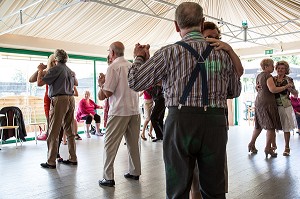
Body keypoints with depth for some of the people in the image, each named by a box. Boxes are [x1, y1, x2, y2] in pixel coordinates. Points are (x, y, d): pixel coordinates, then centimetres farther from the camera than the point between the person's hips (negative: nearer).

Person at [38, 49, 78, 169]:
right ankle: (73, 159, 16)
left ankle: (51, 162, 3)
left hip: (59, 100, -7)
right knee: (69, 131, 12)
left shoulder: (55, 69, -6)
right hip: (71, 99, 7)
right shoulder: (70, 71, 16)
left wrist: (40, 71, 12)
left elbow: (40, 83, -4)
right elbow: (76, 83, 35)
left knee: (53, 133, -1)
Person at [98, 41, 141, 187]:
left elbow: (107, 93, -12)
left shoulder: (113, 67, -8)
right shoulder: (132, 66, 10)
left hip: (119, 111, -6)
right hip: (135, 110, 7)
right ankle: (135, 172, 22)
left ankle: (108, 178, 3)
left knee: (110, 144, 1)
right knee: (133, 142, 14)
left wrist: (101, 83, 9)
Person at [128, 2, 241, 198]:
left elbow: (135, 81, -1)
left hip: (181, 121, -2)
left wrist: (139, 57, 18)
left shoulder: (170, 52, -4)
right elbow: (236, 90, 15)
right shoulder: (222, 52, 5)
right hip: (215, 123, 3)